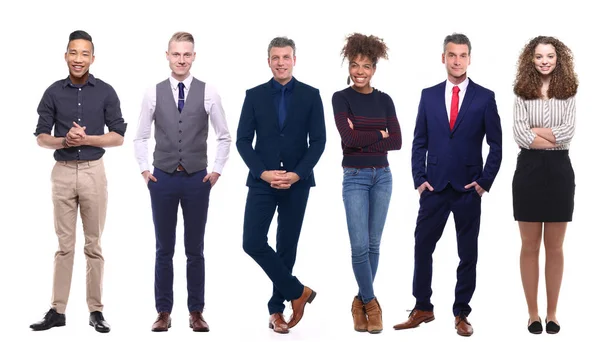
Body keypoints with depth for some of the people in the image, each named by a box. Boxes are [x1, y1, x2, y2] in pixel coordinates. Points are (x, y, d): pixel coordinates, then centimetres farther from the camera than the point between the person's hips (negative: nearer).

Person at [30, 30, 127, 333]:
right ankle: (57, 310, 8)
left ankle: (96, 310, 10)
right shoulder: (54, 92, 3)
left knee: (93, 244, 4)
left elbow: (118, 136, 0)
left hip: (93, 171, -1)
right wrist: (64, 141, -16)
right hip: (62, 172, 1)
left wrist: (86, 139, -15)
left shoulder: (106, 92, 0)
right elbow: (41, 137, 4)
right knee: (64, 245, 4)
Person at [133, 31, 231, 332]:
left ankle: (196, 312, 13)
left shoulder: (208, 93, 0)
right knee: (164, 250, 7)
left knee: (195, 250, 6)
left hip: (197, 179, 0)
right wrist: (144, 169, 2)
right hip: (163, 178, 1)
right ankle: (163, 312, 14)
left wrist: (217, 171, 1)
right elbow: (140, 137, 10)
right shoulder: (153, 93, 2)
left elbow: (224, 137, 7)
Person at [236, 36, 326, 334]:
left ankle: (277, 308, 17)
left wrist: (297, 174, -14)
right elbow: (243, 140, 0)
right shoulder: (254, 95, 3)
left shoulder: (311, 95, 1)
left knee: (287, 246, 5)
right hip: (262, 181, 1)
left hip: (296, 182, 0)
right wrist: (263, 172, -13)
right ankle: (298, 292, 3)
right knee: (253, 243, -11)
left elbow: (318, 141, -1)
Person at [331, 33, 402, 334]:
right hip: (355, 177, -3)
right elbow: (348, 137, -17)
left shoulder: (384, 100, 5)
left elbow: (397, 141, -4)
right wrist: (379, 135, -8)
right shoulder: (341, 98, -4)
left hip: (382, 176, 3)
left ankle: (362, 301, 19)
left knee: (374, 244, 7)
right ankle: (371, 302, 7)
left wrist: (363, 139, -12)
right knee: (359, 245, -9)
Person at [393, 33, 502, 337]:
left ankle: (461, 313, 16)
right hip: (434, 186, 2)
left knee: (468, 253, 6)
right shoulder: (428, 96, 6)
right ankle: (422, 308, 15)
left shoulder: (485, 97, 0)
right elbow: (419, 142, 7)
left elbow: (496, 144, 1)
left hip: (469, 188, -1)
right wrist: (419, 179, -2)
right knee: (422, 247, 2)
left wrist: (485, 182, -7)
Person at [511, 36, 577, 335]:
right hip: (529, 169, 0)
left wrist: (535, 131, -9)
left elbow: (568, 133, -9)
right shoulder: (522, 93, 1)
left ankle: (552, 313, 16)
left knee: (555, 248, 7)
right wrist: (554, 137, -10)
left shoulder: (568, 93, 4)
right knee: (530, 246, 5)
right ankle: (533, 313, 14)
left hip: (559, 170, 1)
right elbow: (520, 135, -10)